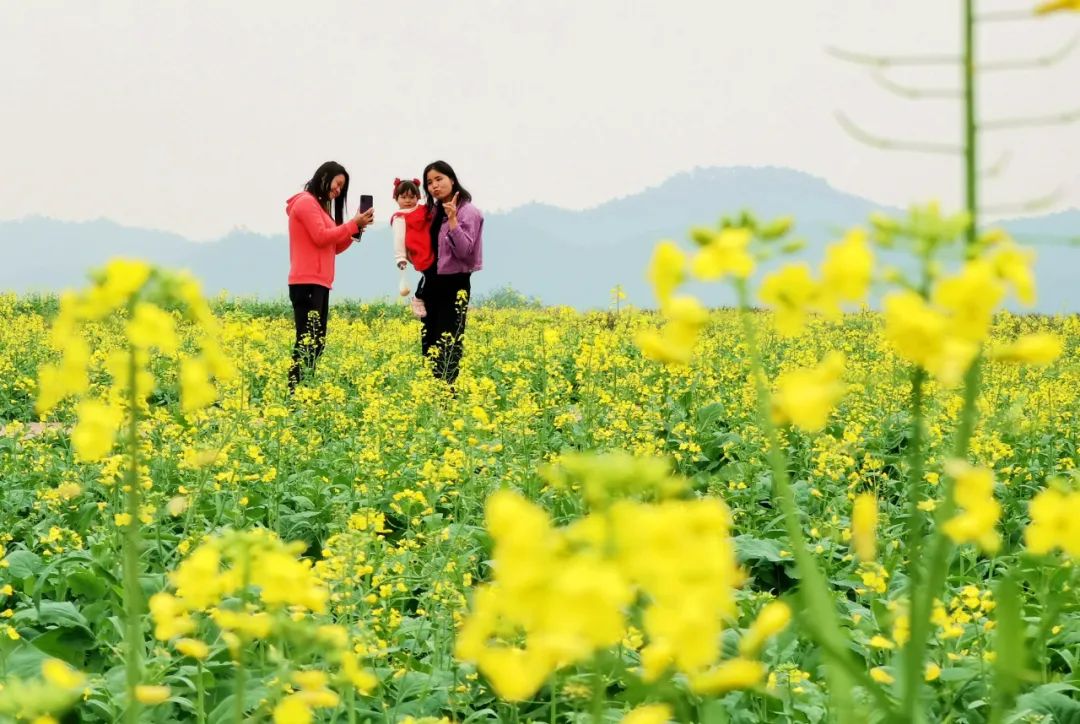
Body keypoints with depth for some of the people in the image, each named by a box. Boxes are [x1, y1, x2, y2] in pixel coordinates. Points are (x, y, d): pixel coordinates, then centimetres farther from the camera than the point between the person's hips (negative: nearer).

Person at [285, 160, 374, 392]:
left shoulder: (319, 206, 23)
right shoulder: (306, 201, -6)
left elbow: (333, 247, 18)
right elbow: (321, 237, -16)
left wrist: (355, 229, 5)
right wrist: (354, 224, -10)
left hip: (319, 283, 10)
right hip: (307, 283, -10)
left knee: (317, 342, 6)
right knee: (307, 340, -14)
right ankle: (295, 391, -17)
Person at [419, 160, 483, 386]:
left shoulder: (468, 212, -9)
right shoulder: (434, 211, 12)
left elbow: (464, 251, -17)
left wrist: (452, 219, -27)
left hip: (454, 284, -7)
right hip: (432, 283, 7)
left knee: (447, 345, -12)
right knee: (428, 343, 3)